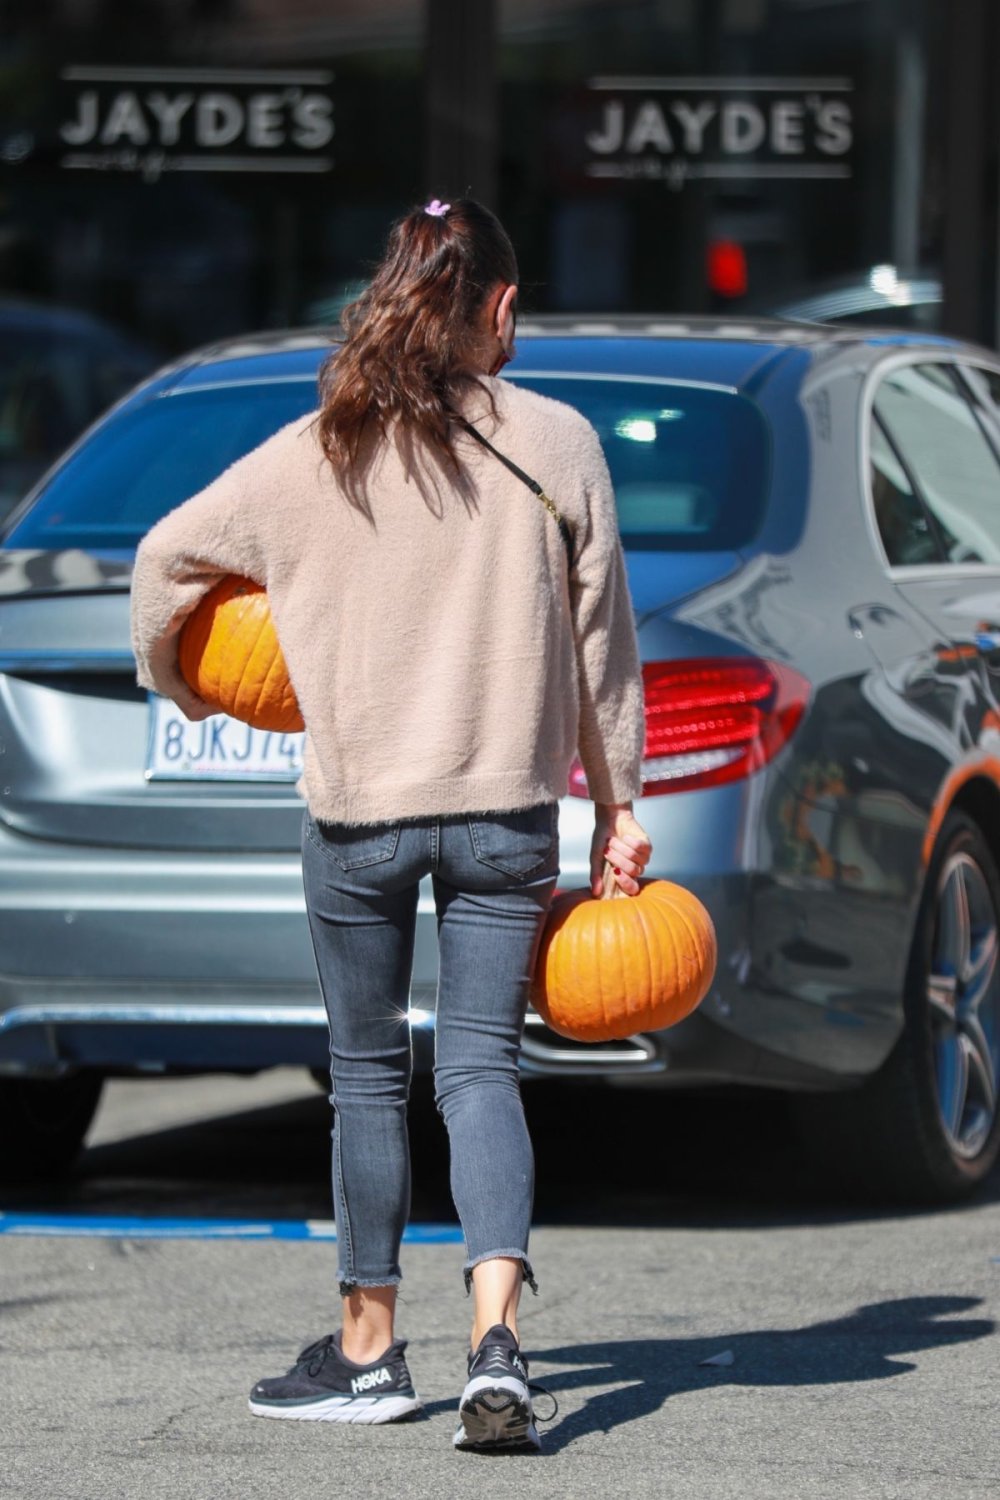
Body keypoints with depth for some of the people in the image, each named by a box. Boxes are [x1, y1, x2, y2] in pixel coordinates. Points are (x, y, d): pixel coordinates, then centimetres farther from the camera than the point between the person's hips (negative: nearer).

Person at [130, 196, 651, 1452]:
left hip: (355, 809, 0)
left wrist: (174, 685, 27)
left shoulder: (317, 453, -1)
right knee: (479, 1069, 2)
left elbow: (167, 557, 8)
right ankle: (495, 1338, -17)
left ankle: (369, 1350, 21)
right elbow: (600, 642, 2)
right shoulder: (558, 446, -2)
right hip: (505, 809, 0)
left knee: (368, 1075, 13)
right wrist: (617, 805, 11)